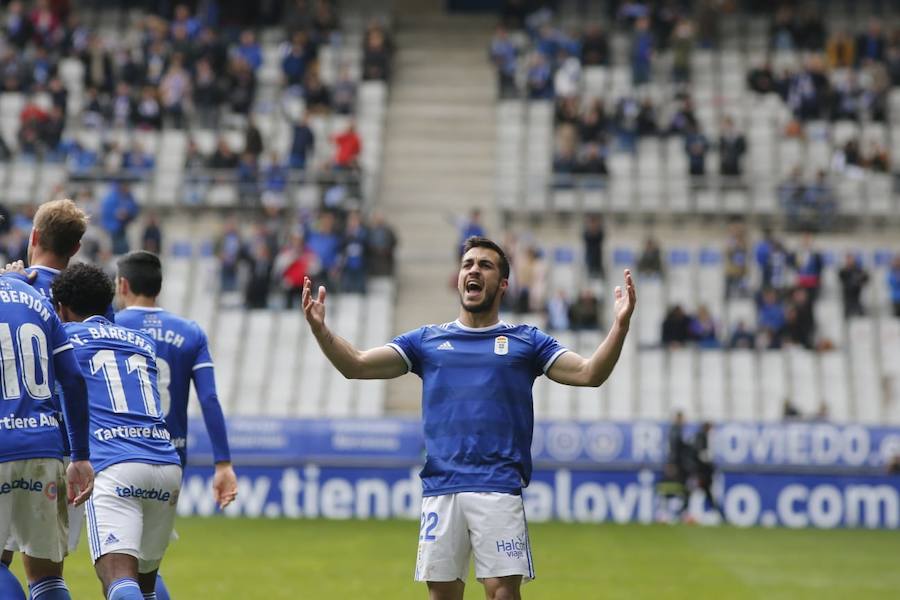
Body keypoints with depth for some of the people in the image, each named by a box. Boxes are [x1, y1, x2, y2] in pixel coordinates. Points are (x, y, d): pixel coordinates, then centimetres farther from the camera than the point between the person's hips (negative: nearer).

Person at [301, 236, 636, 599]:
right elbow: (356, 366, 10)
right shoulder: (426, 340, 16)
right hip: (440, 490, 2)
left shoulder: (525, 341, 12)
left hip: (499, 489, -2)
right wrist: (319, 328, -6)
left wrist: (620, 325, -12)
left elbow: (589, 373, 3)